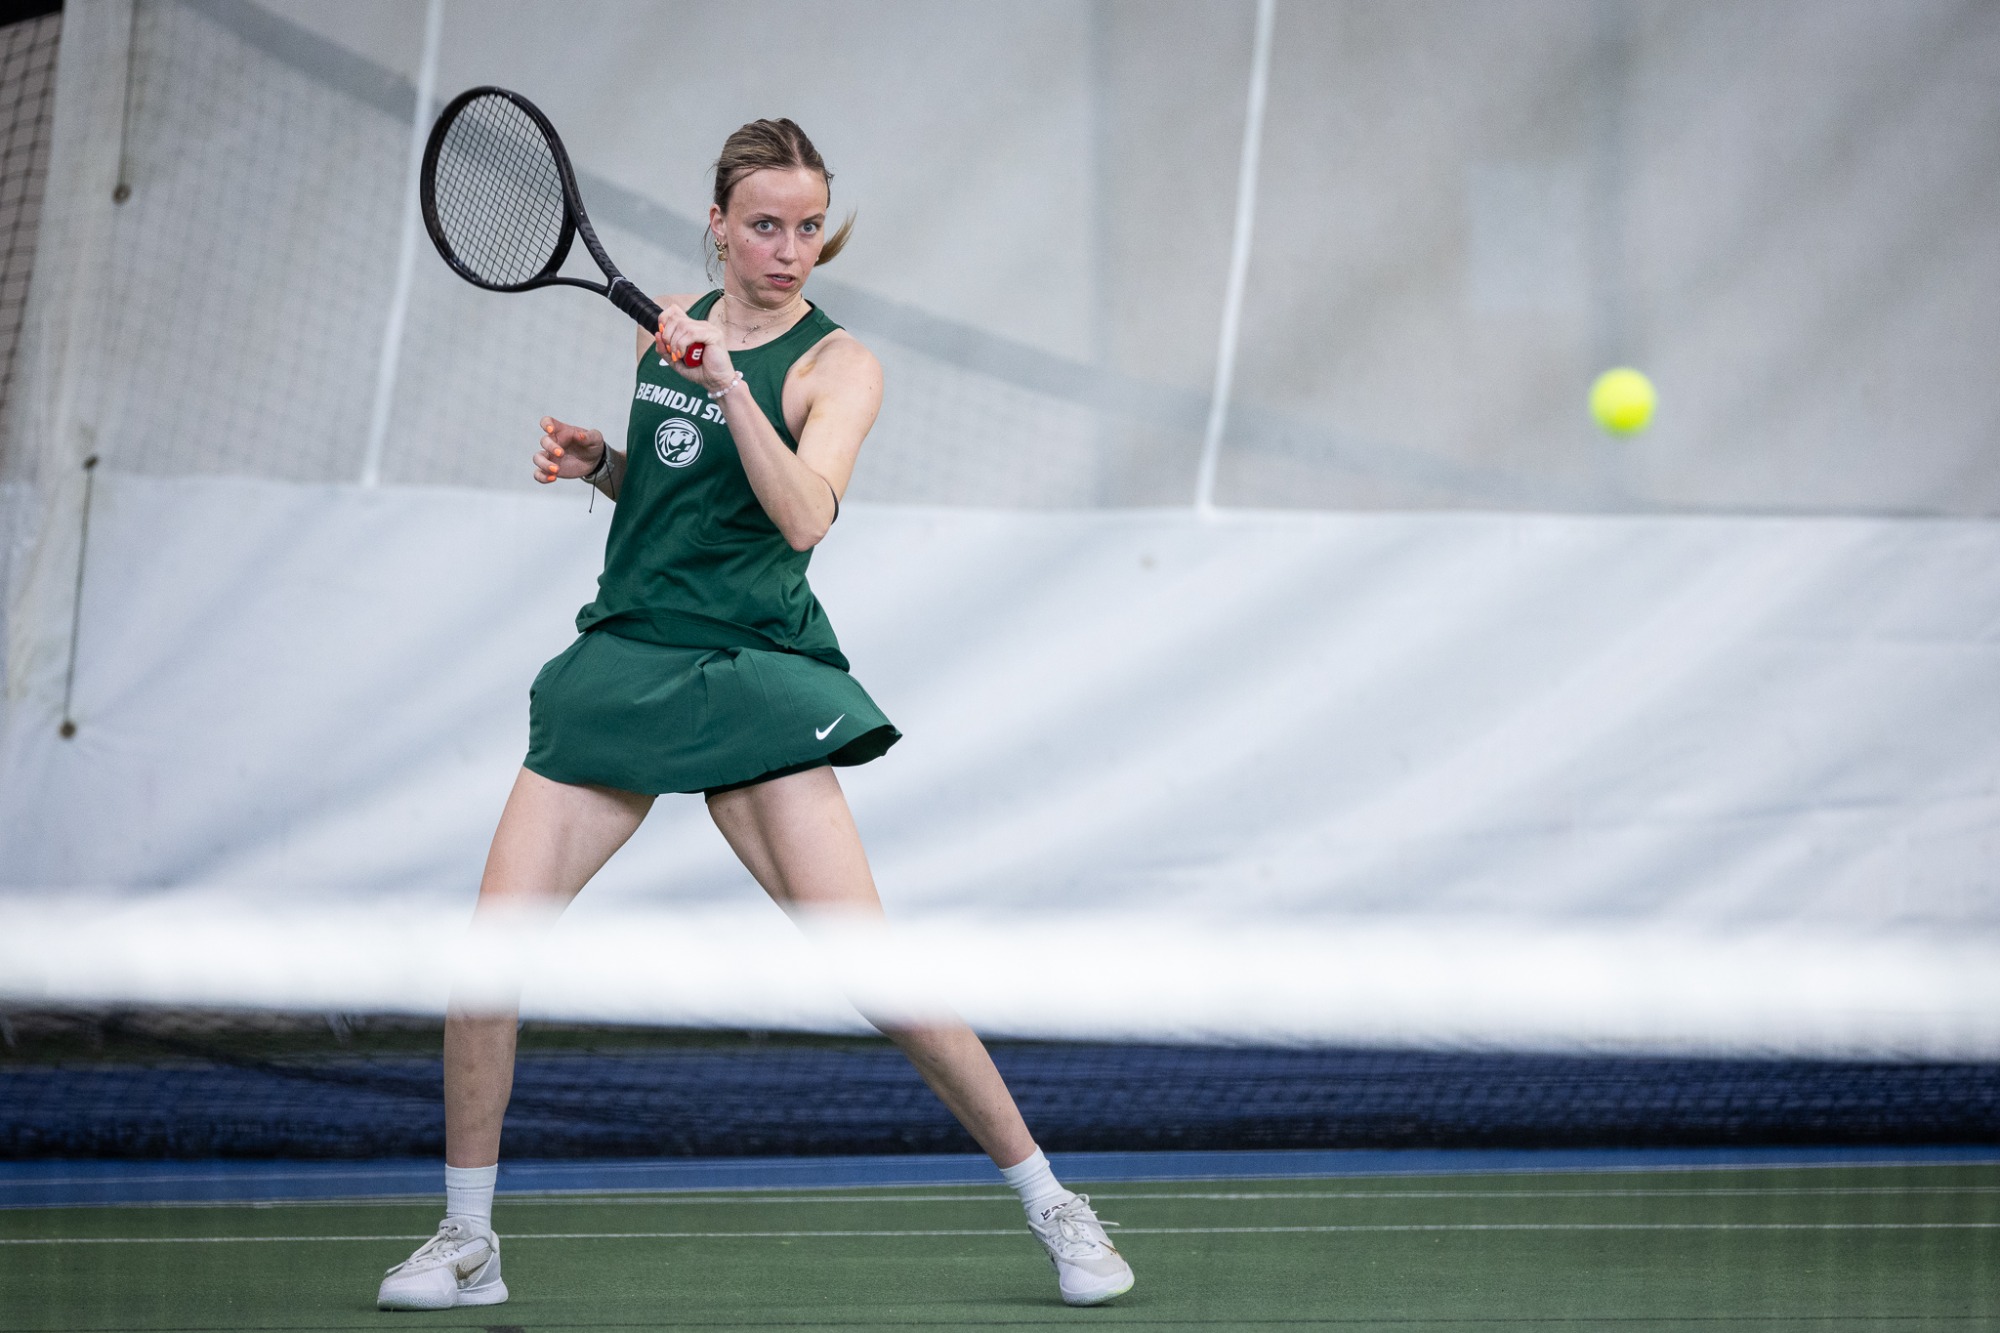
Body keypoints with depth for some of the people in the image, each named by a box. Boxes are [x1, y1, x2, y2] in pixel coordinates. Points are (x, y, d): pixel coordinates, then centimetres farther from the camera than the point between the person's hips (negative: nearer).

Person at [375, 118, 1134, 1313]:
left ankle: (1051, 1203, 0)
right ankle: (467, 1242, 4)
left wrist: (726, 380, -30)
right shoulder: (673, 320, 12)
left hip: (750, 679, -5)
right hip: (622, 663, 5)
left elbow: (802, 516, -22)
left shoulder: (837, 364, -4)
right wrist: (597, 461, 6)